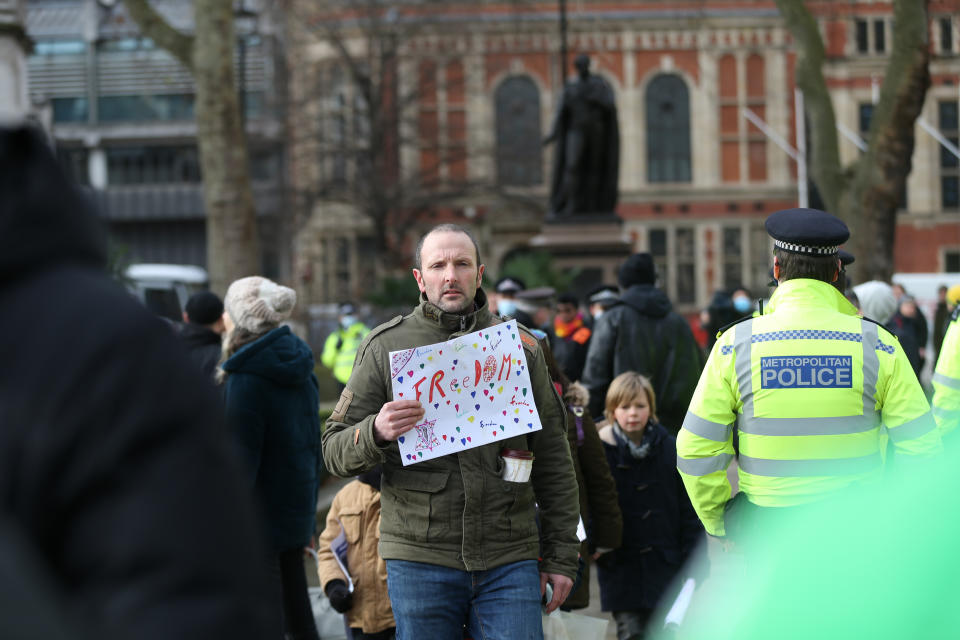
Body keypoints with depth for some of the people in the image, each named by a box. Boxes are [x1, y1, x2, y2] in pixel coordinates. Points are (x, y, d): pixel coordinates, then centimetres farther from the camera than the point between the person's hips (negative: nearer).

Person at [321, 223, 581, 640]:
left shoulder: (519, 347, 9)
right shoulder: (385, 347, 4)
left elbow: (553, 460, 12)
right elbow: (335, 454, 3)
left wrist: (561, 556, 8)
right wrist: (376, 433, -20)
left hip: (508, 560, 1)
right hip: (418, 559, -1)